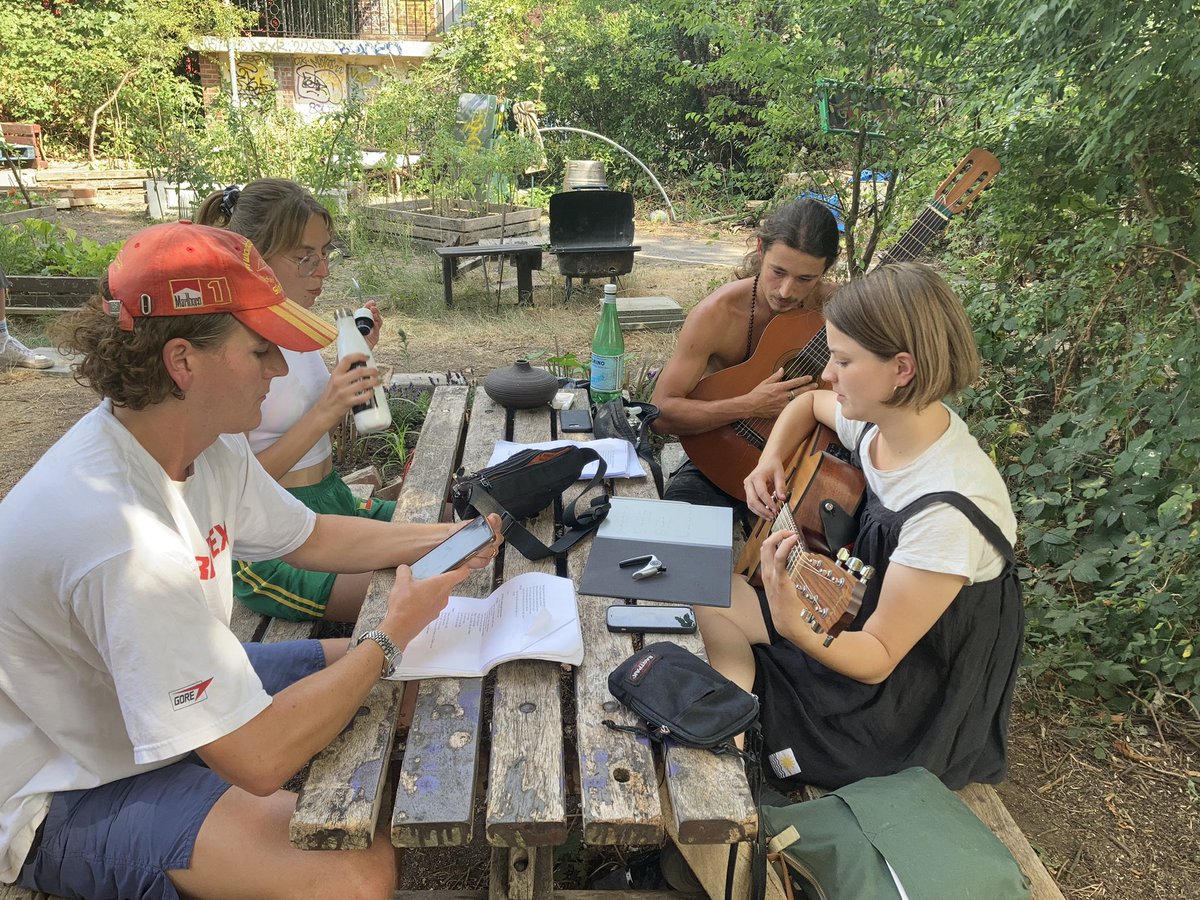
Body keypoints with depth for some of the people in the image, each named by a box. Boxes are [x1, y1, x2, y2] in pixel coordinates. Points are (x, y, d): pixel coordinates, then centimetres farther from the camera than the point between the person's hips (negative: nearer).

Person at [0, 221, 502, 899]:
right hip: (68, 794, -8)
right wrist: (392, 637, -21)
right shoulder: (122, 538, -38)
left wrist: (441, 537, -3)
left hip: (183, 693, 9)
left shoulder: (212, 448, -9)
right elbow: (258, 759, -33)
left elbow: (307, 537, 10)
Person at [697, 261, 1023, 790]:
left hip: (905, 701, -8)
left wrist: (795, 628, -47)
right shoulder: (878, 420, -11)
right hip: (857, 616, 8)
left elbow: (878, 659, -28)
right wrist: (771, 460, -3)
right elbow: (809, 404, 15)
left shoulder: (947, 511, -35)